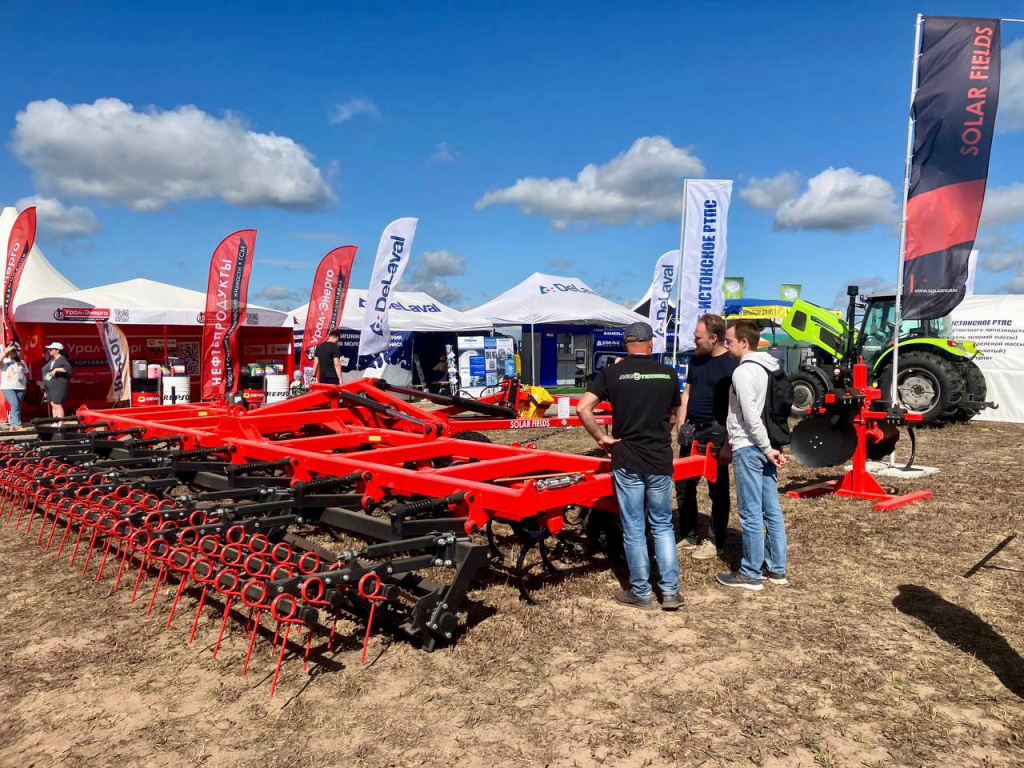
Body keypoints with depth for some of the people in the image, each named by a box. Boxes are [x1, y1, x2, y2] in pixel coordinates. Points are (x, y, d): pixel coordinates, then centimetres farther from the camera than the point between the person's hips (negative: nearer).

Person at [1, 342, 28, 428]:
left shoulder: (20, 362, 14)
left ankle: (13, 425, 14)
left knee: (18, 407, 6)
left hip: (20, 387, 4)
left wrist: (25, 380, 4)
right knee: (15, 405, -19)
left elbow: (26, 373, 19)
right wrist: (6, 352, -19)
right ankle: (17, 425, -19)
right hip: (8, 387, -4)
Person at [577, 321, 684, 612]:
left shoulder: (611, 373, -5)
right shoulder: (668, 374, 1)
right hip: (661, 461, 2)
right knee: (662, 526, 16)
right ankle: (670, 591, 16)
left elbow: (582, 408, -14)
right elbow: (672, 418, 12)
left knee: (634, 529, 8)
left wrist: (602, 438, -3)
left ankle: (640, 593, 17)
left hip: (627, 462, -2)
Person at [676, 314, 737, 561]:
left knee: (717, 489, 5)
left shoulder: (731, 365, -12)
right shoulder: (696, 360, 10)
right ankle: (688, 536, 24)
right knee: (684, 486, 11)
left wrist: (728, 441, -18)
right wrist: (681, 425, 8)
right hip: (692, 430, 7)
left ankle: (715, 541, 16)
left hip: (715, 433, -7)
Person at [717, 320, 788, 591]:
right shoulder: (769, 369, 12)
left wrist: (767, 448, -14)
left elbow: (750, 416, -19)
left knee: (751, 514, -2)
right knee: (772, 511, 12)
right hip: (767, 447, 9)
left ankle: (750, 574, 6)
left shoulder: (744, 371, -14)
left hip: (749, 449, -9)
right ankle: (777, 569, 21)